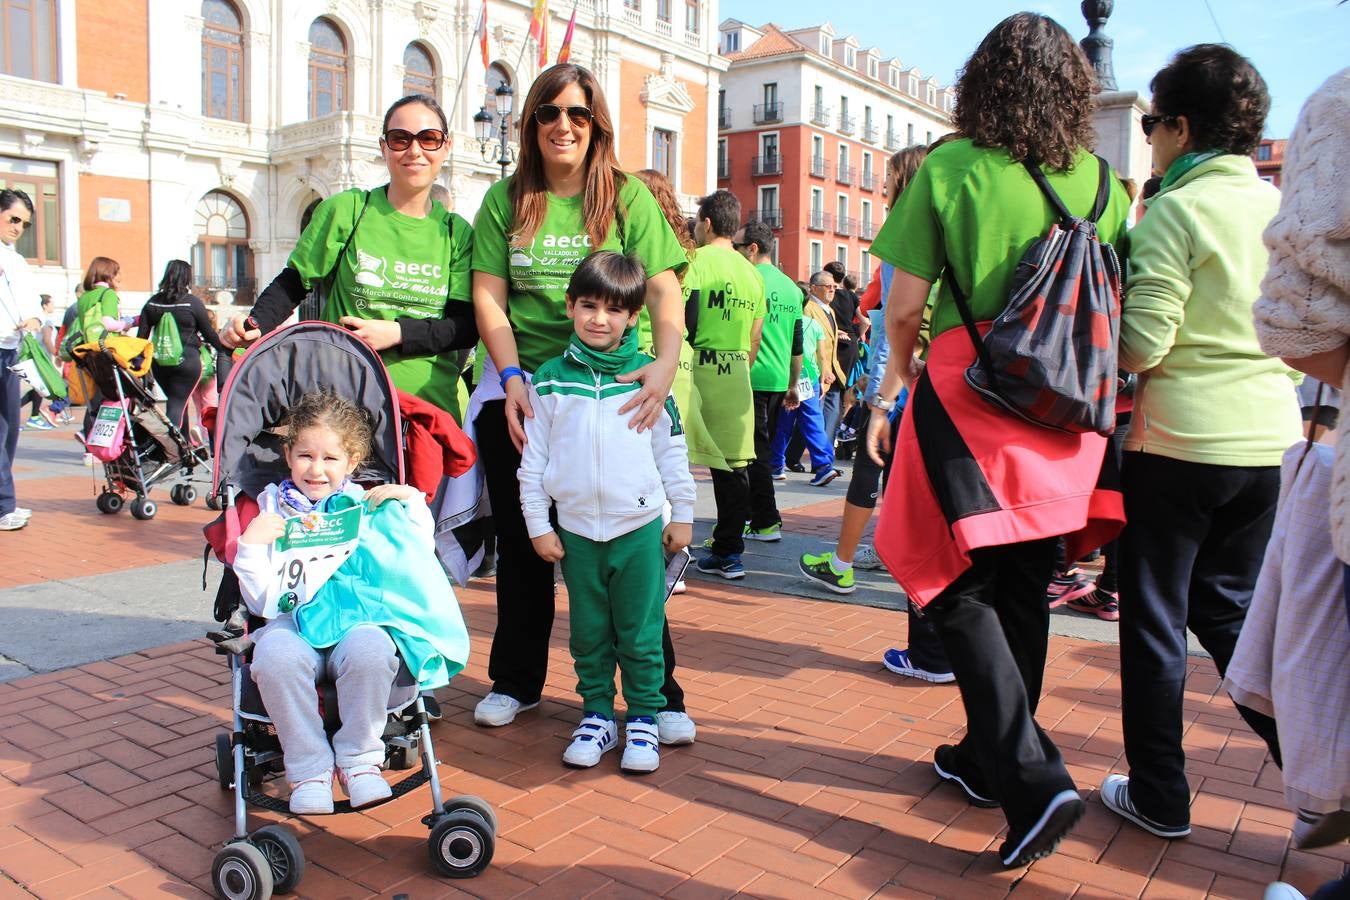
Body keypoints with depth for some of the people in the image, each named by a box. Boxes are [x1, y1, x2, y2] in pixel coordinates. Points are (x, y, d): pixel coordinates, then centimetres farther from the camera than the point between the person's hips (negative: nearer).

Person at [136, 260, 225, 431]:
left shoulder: (152, 302, 5)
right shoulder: (193, 302, -8)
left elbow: (142, 335, 4)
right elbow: (209, 333, -2)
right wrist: (225, 349, 14)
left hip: (159, 361, 5)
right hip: (186, 360, -5)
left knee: (175, 401, 20)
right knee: (178, 404, -2)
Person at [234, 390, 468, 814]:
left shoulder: (366, 506, 16)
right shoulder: (272, 511, 13)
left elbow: (417, 564, 8)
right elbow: (262, 601, 6)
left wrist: (412, 501, 3)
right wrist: (251, 545, -8)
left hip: (357, 618, 0)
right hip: (293, 620, 0)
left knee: (370, 650, -34)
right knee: (276, 658, -34)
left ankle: (359, 759, -13)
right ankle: (308, 767, -15)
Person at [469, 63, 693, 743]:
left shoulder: (628, 196, 3)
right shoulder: (506, 200, 8)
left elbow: (662, 288, -6)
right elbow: (489, 297, 2)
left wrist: (666, 362, -24)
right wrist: (513, 376, -12)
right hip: (519, 391, 2)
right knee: (521, 541, 12)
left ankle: (658, 693, 14)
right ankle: (516, 680, 30)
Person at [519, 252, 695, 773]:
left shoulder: (648, 376, 0)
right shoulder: (550, 380, 1)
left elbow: (672, 450, 5)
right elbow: (533, 459, 4)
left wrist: (683, 514, 6)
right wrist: (538, 525, 3)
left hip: (640, 528, -1)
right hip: (576, 530, 1)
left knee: (640, 634, 6)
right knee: (588, 634, 12)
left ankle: (644, 718, 21)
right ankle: (597, 714, 27)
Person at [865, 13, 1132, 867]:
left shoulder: (948, 166, -7)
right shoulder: (1100, 180, 4)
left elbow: (905, 307, -7)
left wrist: (900, 380, 11)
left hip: (967, 392, -5)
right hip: (1064, 409, 5)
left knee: (960, 586, 3)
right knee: (1023, 588, 14)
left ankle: (1033, 780, -8)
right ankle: (987, 758, 31)